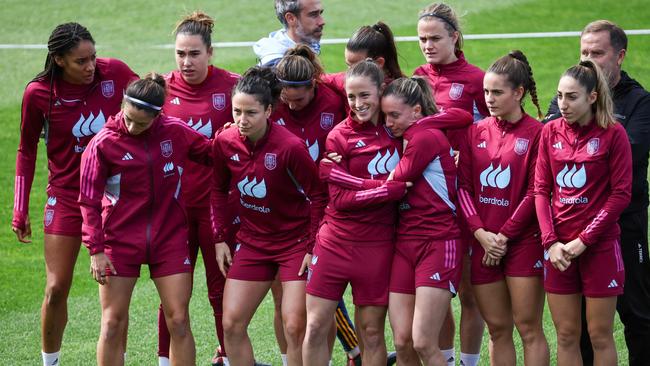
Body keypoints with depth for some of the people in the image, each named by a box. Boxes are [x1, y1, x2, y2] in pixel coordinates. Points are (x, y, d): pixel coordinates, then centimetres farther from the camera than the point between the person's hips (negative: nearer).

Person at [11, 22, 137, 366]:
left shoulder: (114, 72, -12)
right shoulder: (38, 93, -13)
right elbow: (27, 152, 1)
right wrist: (20, 210, 1)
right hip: (66, 195, -1)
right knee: (56, 290, 1)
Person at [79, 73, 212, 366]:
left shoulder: (176, 132, -4)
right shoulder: (103, 144, -10)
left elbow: (212, 154, 13)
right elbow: (89, 201, -5)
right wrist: (96, 250, -8)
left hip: (169, 239, 2)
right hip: (120, 241, -2)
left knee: (178, 321, 1)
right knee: (113, 324, 1)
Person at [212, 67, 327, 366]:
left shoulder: (290, 147, -22)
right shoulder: (224, 143, -7)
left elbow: (318, 196, -12)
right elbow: (219, 190, 10)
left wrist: (313, 247, -11)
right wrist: (219, 238, 8)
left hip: (296, 243, -5)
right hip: (252, 241, 5)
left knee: (295, 328, -9)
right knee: (231, 325, 2)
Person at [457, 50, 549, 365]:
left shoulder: (536, 133, -6)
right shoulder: (477, 132, 9)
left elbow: (535, 192, -9)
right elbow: (463, 186, 4)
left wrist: (504, 236, -10)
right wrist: (481, 233, -8)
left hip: (523, 241, -5)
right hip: (484, 244, 5)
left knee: (529, 328, -3)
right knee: (498, 329, 9)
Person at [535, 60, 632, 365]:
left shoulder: (613, 134, -7)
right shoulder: (550, 132, 5)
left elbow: (621, 194, -9)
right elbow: (541, 190, 5)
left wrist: (583, 241, -12)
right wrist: (550, 241, -7)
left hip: (599, 246, -4)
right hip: (559, 247, 4)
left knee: (600, 336, 2)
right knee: (566, 335, 7)